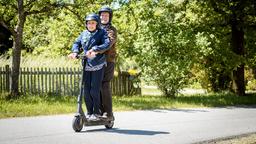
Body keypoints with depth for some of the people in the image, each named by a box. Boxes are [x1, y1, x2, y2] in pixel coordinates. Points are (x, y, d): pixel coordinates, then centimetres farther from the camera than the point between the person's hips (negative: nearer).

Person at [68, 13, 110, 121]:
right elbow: (77, 43, 10)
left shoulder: (102, 33, -3)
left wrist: (94, 49, -30)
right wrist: (75, 52, -12)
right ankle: (89, 112, 16)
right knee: (86, 90, 3)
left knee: (94, 91, -6)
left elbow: (107, 44, -17)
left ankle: (97, 113, 9)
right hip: (86, 65, 4)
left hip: (98, 65, -4)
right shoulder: (84, 34, 11)